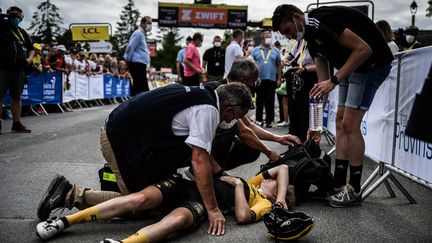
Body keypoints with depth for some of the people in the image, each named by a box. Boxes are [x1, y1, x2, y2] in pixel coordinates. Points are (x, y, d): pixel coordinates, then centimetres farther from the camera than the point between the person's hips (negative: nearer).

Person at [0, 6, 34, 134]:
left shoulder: (23, 32, 16)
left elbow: (31, 49, 23)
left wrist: (29, 59, 5)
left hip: (19, 70, 5)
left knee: (16, 97, 10)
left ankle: (17, 124, 16)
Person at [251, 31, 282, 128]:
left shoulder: (275, 51, 8)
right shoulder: (255, 50, 6)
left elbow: (279, 65, 7)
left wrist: (279, 79, 2)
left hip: (271, 80, 0)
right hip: (259, 80, 0)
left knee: (270, 102, 1)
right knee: (259, 101, 7)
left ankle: (269, 121, 6)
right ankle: (258, 119, 15)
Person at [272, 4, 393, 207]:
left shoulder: (322, 21, -23)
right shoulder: (311, 35, 8)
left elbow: (363, 49, -26)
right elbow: (322, 78, 10)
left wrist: (334, 81, -26)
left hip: (372, 62, -10)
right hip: (352, 66, 10)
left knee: (350, 124, -10)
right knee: (340, 121, 9)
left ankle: (354, 190, 0)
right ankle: (339, 183, 16)